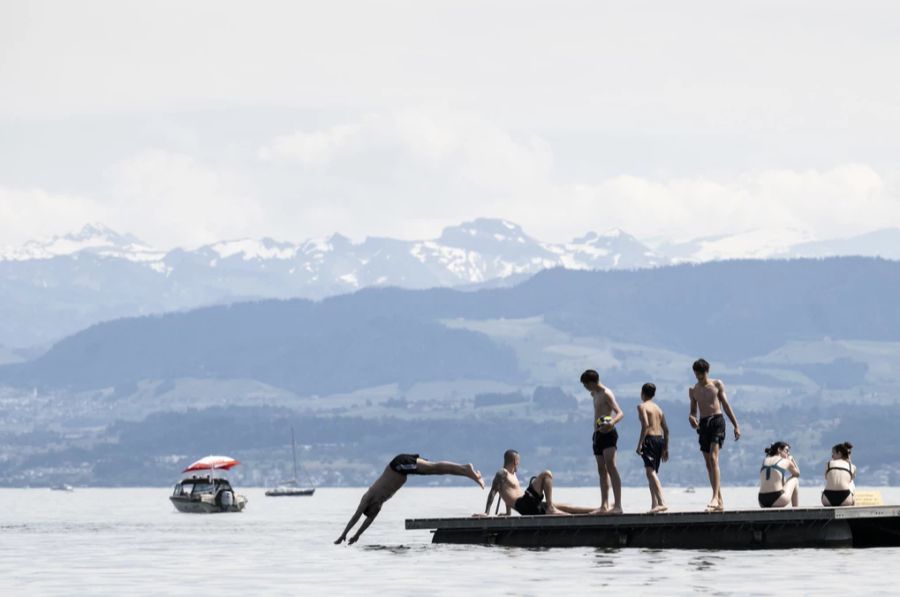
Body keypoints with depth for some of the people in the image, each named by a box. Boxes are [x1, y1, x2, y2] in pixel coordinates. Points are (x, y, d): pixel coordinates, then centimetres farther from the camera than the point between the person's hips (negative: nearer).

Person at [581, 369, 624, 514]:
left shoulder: (606, 394, -10)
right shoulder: (595, 395, 18)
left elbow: (619, 413, -21)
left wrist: (612, 423, -36)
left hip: (608, 434, -10)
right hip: (598, 434, 10)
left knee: (611, 467, -18)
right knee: (602, 470, 11)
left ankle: (618, 505, -25)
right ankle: (604, 506, 15)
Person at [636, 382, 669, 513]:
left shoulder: (642, 406, -3)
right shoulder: (658, 408, 19)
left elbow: (645, 425, -17)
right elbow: (666, 429, 17)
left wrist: (640, 444, -17)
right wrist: (665, 448, 21)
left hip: (650, 439, -8)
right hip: (660, 439, 8)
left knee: (650, 471, -17)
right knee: (653, 473, 17)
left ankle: (662, 502, -31)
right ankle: (654, 504, 17)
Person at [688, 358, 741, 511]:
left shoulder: (717, 384, 5)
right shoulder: (693, 391, 13)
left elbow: (726, 405, 7)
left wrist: (736, 426, 5)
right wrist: (691, 418, -7)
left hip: (717, 420, -5)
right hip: (703, 424, 5)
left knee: (713, 458, -20)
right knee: (709, 463, 4)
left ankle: (715, 497, -29)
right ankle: (720, 502, 9)